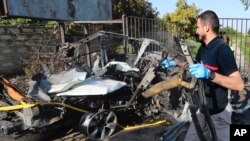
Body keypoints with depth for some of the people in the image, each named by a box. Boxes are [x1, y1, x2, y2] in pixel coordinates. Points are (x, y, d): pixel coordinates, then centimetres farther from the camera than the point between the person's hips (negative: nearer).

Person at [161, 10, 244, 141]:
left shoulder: (222, 49, -21)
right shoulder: (203, 47, 6)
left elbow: (239, 84, -28)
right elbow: (194, 66, 23)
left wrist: (209, 74, -39)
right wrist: (175, 63, 17)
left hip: (218, 113, -8)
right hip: (203, 109, 8)